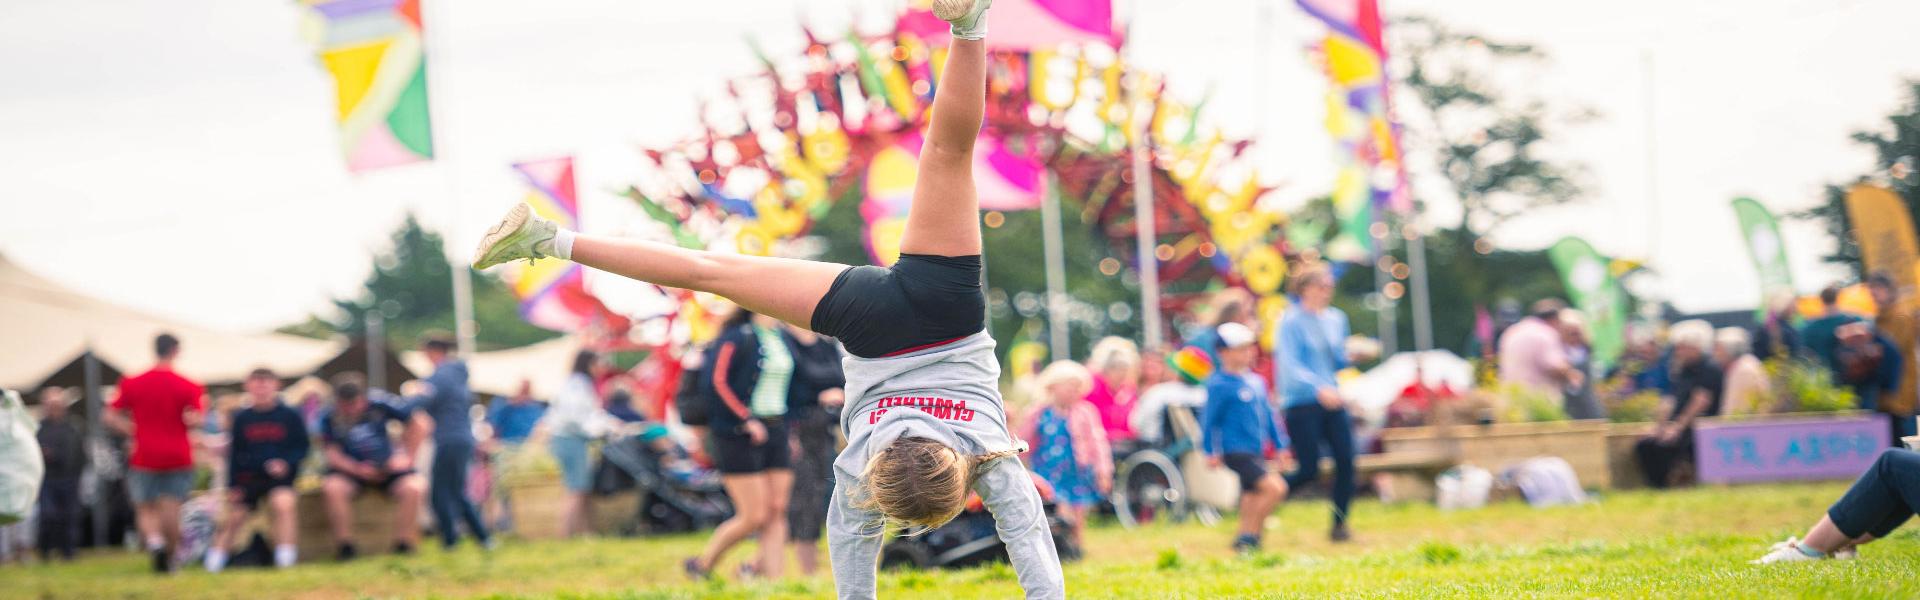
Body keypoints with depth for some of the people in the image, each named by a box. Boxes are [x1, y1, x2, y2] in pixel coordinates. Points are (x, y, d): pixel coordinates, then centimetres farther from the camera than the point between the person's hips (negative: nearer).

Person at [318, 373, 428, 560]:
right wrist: (357, 469, -26)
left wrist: (407, 457, -10)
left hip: (388, 467, 0)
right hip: (350, 468, 0)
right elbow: (332, 452, -10)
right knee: (332, 487, -33)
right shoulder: (329, 417, -11)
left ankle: (403, 543, -16)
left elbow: (421, 423, -8)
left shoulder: (379, 402, -13)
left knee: (413, 487, -28)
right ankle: (345, 544, -21)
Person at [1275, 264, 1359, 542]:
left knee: (1346, 460, -8)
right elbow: (1290, 365, -17)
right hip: (1301, 404, -6)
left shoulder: (1336, 319, 13)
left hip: (1332, 402, 6)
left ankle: (1339, 525, 3)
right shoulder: (1291, 322, -8)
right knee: (1309, 470, -8)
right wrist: (1319, 388, -30)